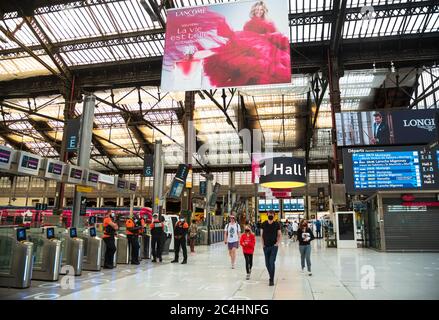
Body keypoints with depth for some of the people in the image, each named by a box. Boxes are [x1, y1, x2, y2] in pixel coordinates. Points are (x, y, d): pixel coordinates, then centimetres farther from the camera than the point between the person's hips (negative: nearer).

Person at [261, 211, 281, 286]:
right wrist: (263, 244, 1)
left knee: (272, 262, -10)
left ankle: (271, 280, -1)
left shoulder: (276, 224, -2)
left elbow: (279, 235, 3)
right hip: (266, 246, 3)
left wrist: (277, 243, -8)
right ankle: (271, 277, 31)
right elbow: (262, 235, 9)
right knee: (267, 263, 10)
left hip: (274, 246, -3)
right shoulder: (264, 224, 3)